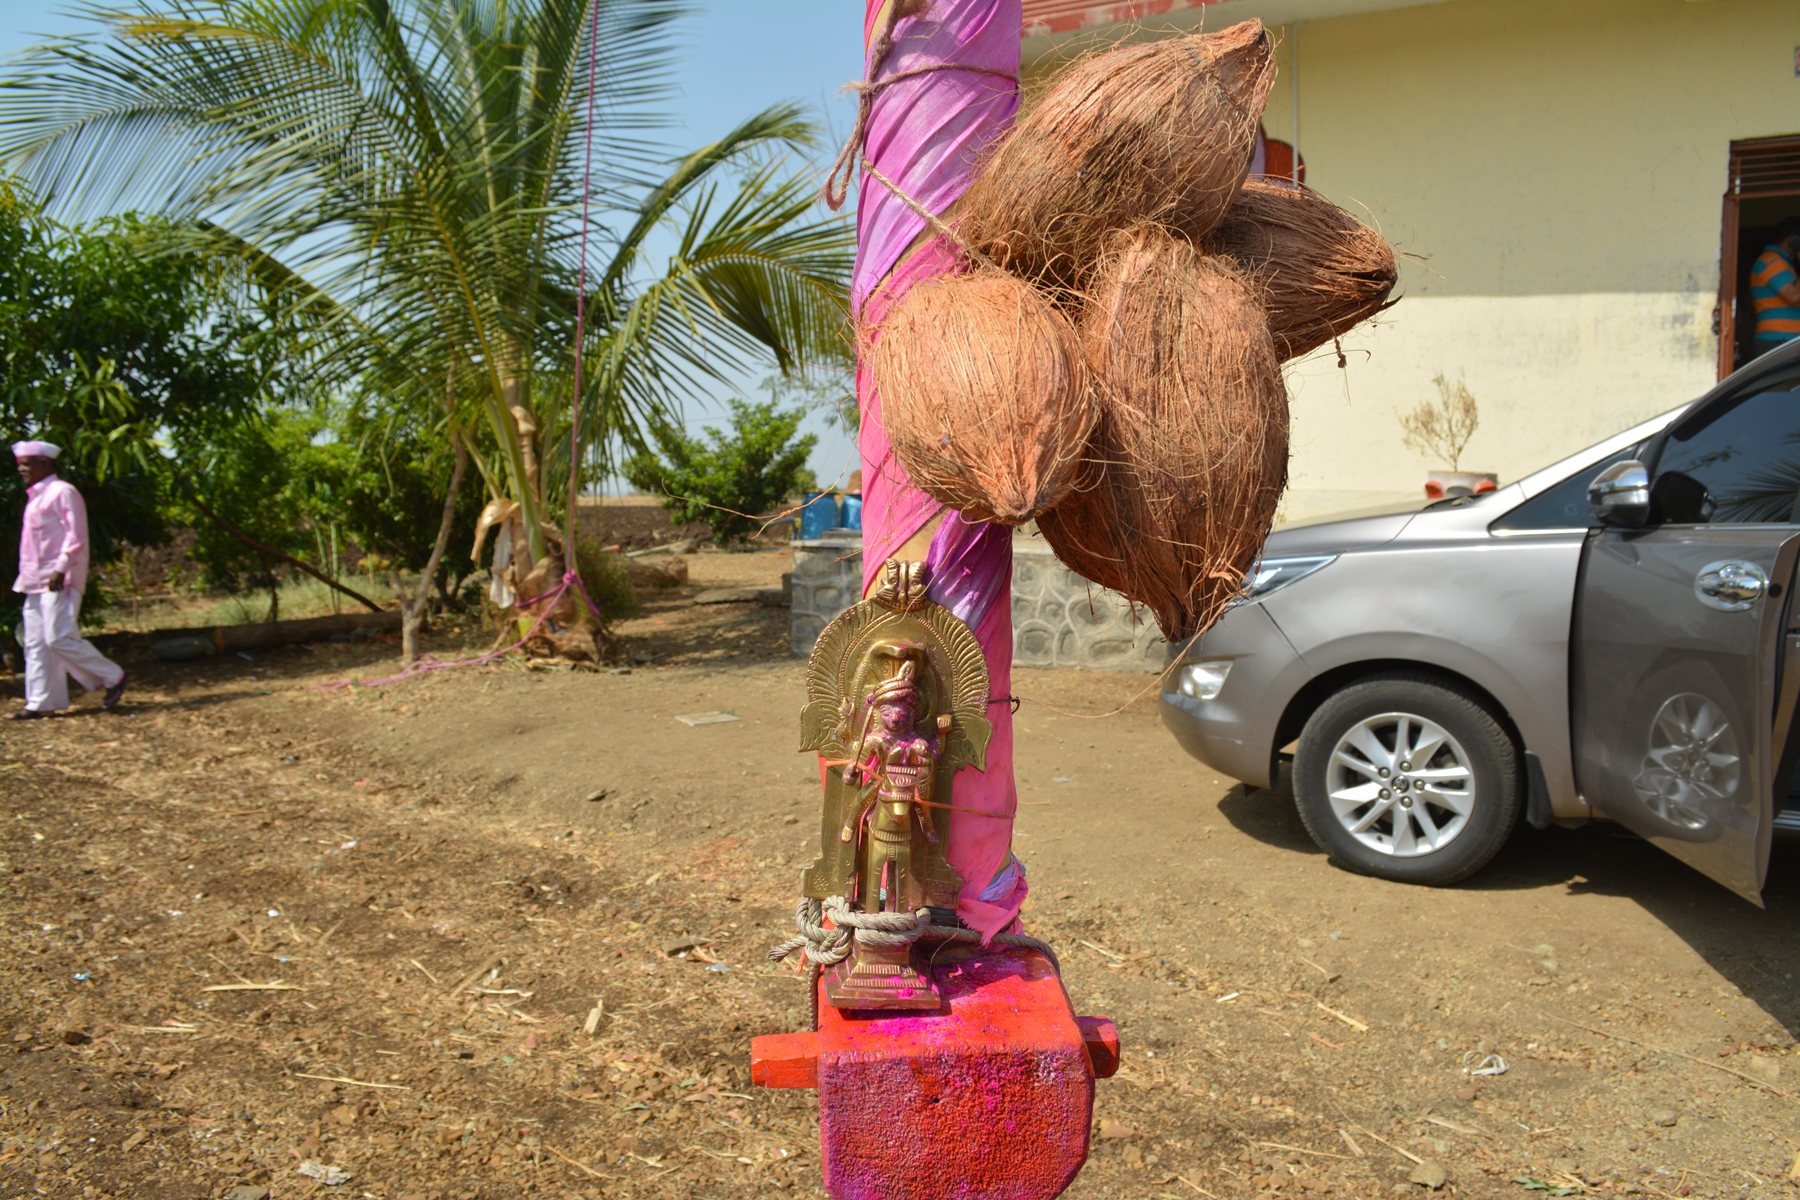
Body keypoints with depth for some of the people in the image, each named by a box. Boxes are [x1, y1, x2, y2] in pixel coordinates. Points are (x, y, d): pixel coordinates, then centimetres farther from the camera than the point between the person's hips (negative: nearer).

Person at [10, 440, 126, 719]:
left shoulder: (62, 492, -8)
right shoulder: (36, 497, 19)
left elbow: (75, 535, -15)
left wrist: (60, 569, -22)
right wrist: (26, 577, 17)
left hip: (59, 581, -9)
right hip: (37, 582, 9)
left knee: (60, 638, -14)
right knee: (36, 643, 6)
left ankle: (113, 677, 0)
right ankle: (40, 702, 10)